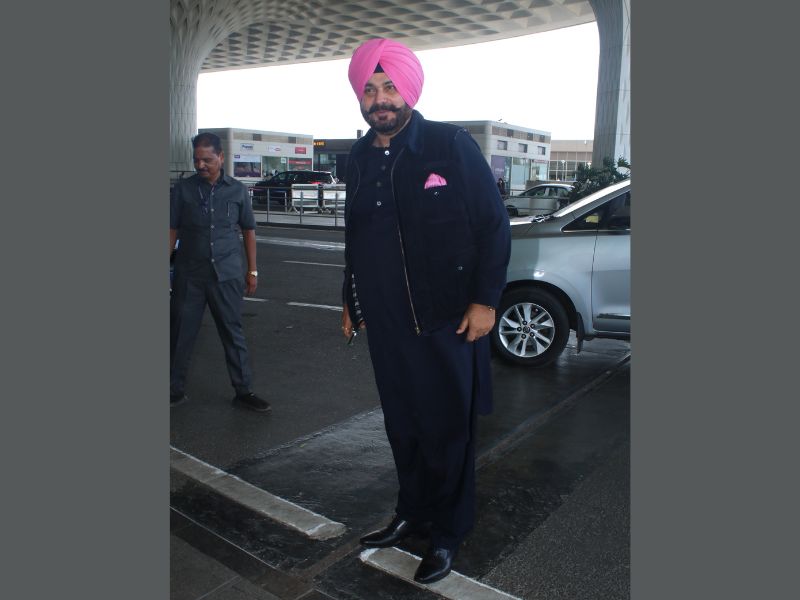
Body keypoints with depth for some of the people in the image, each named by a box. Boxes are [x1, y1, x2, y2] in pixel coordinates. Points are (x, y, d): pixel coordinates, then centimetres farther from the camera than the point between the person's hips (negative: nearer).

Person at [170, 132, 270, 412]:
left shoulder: (237, 190, 3)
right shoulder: (183, 189, 2)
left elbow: (248, 230, 9)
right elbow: (172, 229, 4)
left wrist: (252, 271, 7)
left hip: (227, 275, 0)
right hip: (189, 275, 1)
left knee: (233, 333, 6)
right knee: (180, 334, 7)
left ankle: (243, 391, 15)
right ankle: (175, 389, 23)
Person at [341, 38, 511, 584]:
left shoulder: (452, 145, -7)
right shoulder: (360, 158, 10)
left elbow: (494, 225, -7)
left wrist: (485, 299, -11)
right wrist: (351, 299, 23)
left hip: (448, 321, -5)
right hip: (386, 324, 5)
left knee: (448, 432, 7)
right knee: (403, 430, 16)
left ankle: (448, 534, 26)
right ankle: (412, 514, 36)